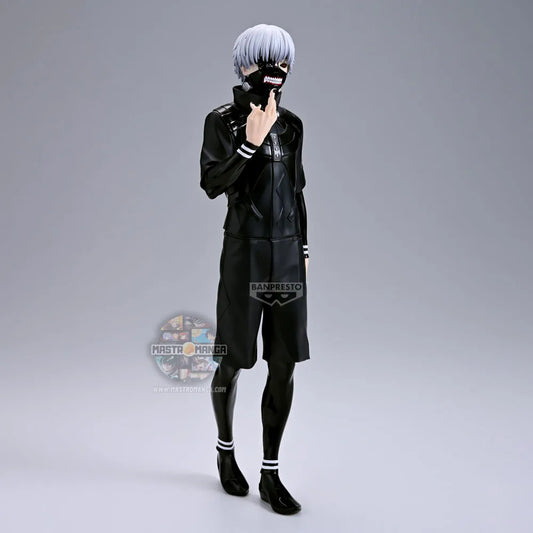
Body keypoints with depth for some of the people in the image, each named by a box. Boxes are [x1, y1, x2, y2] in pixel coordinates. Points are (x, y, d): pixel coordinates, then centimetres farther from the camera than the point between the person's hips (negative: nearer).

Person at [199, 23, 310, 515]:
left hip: (287, 253, 4)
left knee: (284, 364, 2)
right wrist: (251, 142, -23)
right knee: (233, 362, 6)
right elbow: (211, 185, -14)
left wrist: (303, 250, 14)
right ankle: (226, 449, 33)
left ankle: (271, 474, 13)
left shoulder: (291, 124, 11)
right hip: (244, 252, -4)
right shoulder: (222, 121, -3)